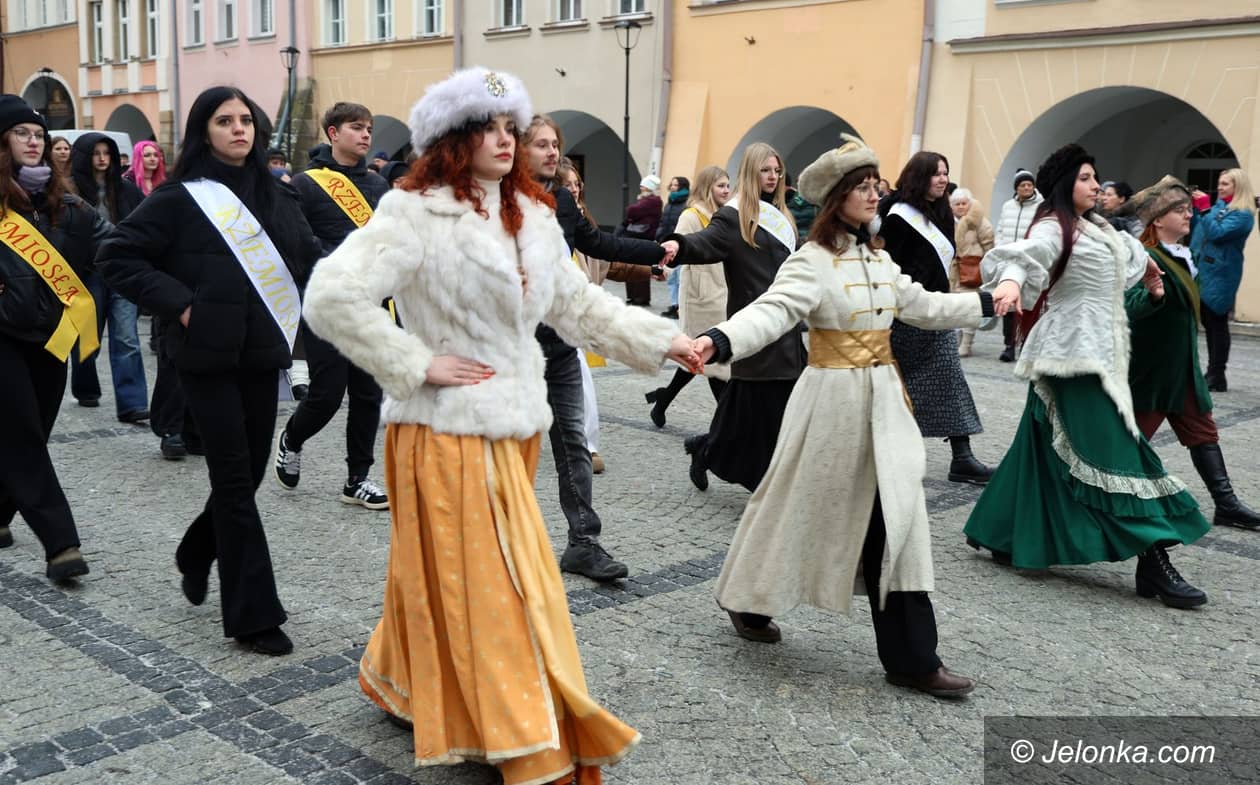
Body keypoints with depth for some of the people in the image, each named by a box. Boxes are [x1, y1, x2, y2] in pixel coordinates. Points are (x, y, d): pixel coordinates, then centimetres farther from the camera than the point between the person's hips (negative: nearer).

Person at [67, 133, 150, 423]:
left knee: (127, 339, -6)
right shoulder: (72, 190, -5)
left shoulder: (126, 189, 6)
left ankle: (131, 404, -9)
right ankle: (85, 390, 35)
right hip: (88, 272, -2)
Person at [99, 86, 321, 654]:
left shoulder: (276, 195, 8)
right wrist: (178, 303, -14)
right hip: (208, 355, -5)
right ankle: (254, 614, 5)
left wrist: (292, 309, 4)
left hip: (262, 353, 5)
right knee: (234, 480, -3)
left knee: (250, 471, 12)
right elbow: (118, 256, -5)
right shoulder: (180, 197, -6)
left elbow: (309, 256, 19)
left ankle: (197, 554, 41)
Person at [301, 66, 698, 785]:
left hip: (515, 428, 7)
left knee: (446, 573, 19)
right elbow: (332, 298, -20)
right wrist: (419, 364, -18)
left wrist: (661, 340, 8)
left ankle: (402, 679, 42)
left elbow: (578, 303, 15)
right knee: (484, 584, -1)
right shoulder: (415, 215, -13)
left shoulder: (532, 217, 9)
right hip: (450, 434, -7)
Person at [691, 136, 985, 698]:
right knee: (802, 510, 7)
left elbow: (924, 307, 24)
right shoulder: (813, 261, -13)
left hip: (884, 401, 7)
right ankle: (750, 601, 33)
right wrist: (718, 340, -47)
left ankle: (910, 658, 9)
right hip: (833, 400, -6)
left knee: (895, 524, 4)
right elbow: (770, 312, -29)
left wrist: (987, 303, 31)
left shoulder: (880, 260, 10)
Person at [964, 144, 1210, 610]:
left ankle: (1000, 536, 21)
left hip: (1097, 349, 10)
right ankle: (1154, 563, -12)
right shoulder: (1053, 227, -12)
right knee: (1114, 451, -12)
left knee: (1046, 452, 12)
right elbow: (1026, 255, -33)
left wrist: (1144, 265, 55)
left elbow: (1123, 247, 38)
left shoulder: (1091, 226, 16)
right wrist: (1010, 282, -53)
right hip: (1076, 351, -10)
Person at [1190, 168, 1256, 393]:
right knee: (1209, 325, 12)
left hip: (1219, 277, -8)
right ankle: (1212, 374, 19)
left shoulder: (1243, 215, -10)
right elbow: (1197, 232, 22)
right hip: (1201, 273, 8)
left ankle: (1217, 377, 3)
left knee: (1217, 325, -3)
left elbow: (1216, 233, -23)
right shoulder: (1219, 207, 15)